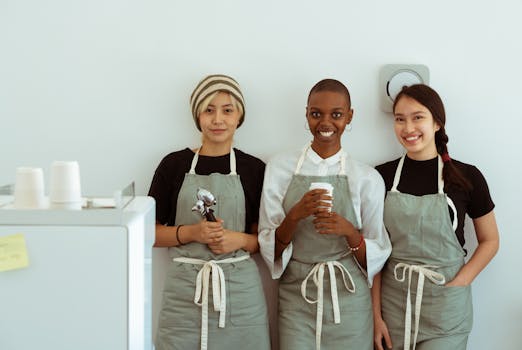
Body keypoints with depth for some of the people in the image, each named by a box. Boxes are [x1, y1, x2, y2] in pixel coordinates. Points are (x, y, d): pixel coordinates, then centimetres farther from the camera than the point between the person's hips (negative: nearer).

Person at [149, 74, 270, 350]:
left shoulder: (254, 169, 4)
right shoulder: (174, 164, 3)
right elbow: (151, 232, 5)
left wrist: (239, 240, -12)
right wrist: (192, 232, -11)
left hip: (239, 289, 0)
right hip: (184, 289, 0)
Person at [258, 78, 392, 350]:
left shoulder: (367, 178, -3)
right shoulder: (279, 168, -2)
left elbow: (377, 255, 2)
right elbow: (269, 247, -1)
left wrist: (349, 232, -18)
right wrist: (295, 216, -19)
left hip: (348, 304, 0)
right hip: (296, 300, 0)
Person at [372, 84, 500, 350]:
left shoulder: (466, 177, -4)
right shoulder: (382, 176, -1)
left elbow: (490, 241, 5)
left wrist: (459, 283, -9)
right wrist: (376, 314, -2)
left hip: (444, 308, -1)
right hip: (392, 305, 2)